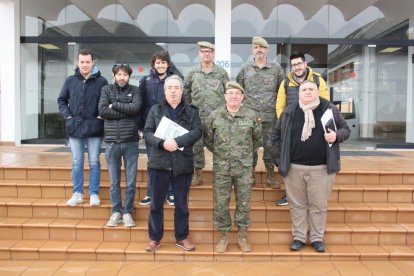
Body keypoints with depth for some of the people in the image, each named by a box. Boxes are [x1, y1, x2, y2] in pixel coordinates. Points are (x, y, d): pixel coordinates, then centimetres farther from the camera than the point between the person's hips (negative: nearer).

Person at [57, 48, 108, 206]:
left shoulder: (101, 81, -2)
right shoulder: (70, 81, 6)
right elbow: (61, 100, 13)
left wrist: (101, 117, -9)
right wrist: (67, 116, 0)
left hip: (94, 129, -2)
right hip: (75, 128, 3)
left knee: (94, 163, 5)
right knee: (76, 163, 10)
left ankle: (94, 194, 16)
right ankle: (77, 193, 21)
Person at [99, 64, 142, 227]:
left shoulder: (134, 90, 7)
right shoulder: (106, 89, 8)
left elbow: (135, 108, -12)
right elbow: (102, 111, -8)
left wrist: (114, 105, -6)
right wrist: (126, 111, -9)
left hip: (131, 142, 0)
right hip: (112, 142, 1)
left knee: (131, 182, 5)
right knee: (114, 181, 9)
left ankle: (127, 212, 18)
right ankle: (116, 211, 22)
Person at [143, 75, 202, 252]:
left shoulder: (191, 111, 6)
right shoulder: (155, 110, 7)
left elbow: (197, 131, -8)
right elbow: (147, 133, -1)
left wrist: (177, 141, -21)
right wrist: (163, 143, -19)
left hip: (183, 164, 0)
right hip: (159, 163, 0)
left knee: (182, 204, 11)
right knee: (156, 203, 8)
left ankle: (181, 237, 27)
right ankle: (155, 238, 24)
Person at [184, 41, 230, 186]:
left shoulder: (222, 72, 4)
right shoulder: (193, 72, 6)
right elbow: (186, 91, 13)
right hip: (197, 116, 1)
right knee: (197, 144, 6)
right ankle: (198, 174, 20)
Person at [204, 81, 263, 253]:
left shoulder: (251, 115, 0)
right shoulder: (215, 116, 0)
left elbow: (258, 138, 12)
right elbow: (208, 138, 8)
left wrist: (248, 153, 11)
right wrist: (218, 153, 8)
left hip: (244, 166, 0)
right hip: (221, 167, 0)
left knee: (243, 202, 8)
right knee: (221, 203, 6)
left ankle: (242, 235, 25)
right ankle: (223, 236, 22)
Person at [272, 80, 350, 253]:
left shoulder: (330, 109, 2)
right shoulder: (289, 112, 3)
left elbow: (345, 129, 10)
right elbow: (276, 135, 9)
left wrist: (337, 135, -13)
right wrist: (279, 158, 2)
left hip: (321, 168, -1)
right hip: (294, 167, 1)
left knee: (319, 205, 8)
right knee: (297, 204, 9)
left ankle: (317, 238, 24)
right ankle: (299, 237, 23)